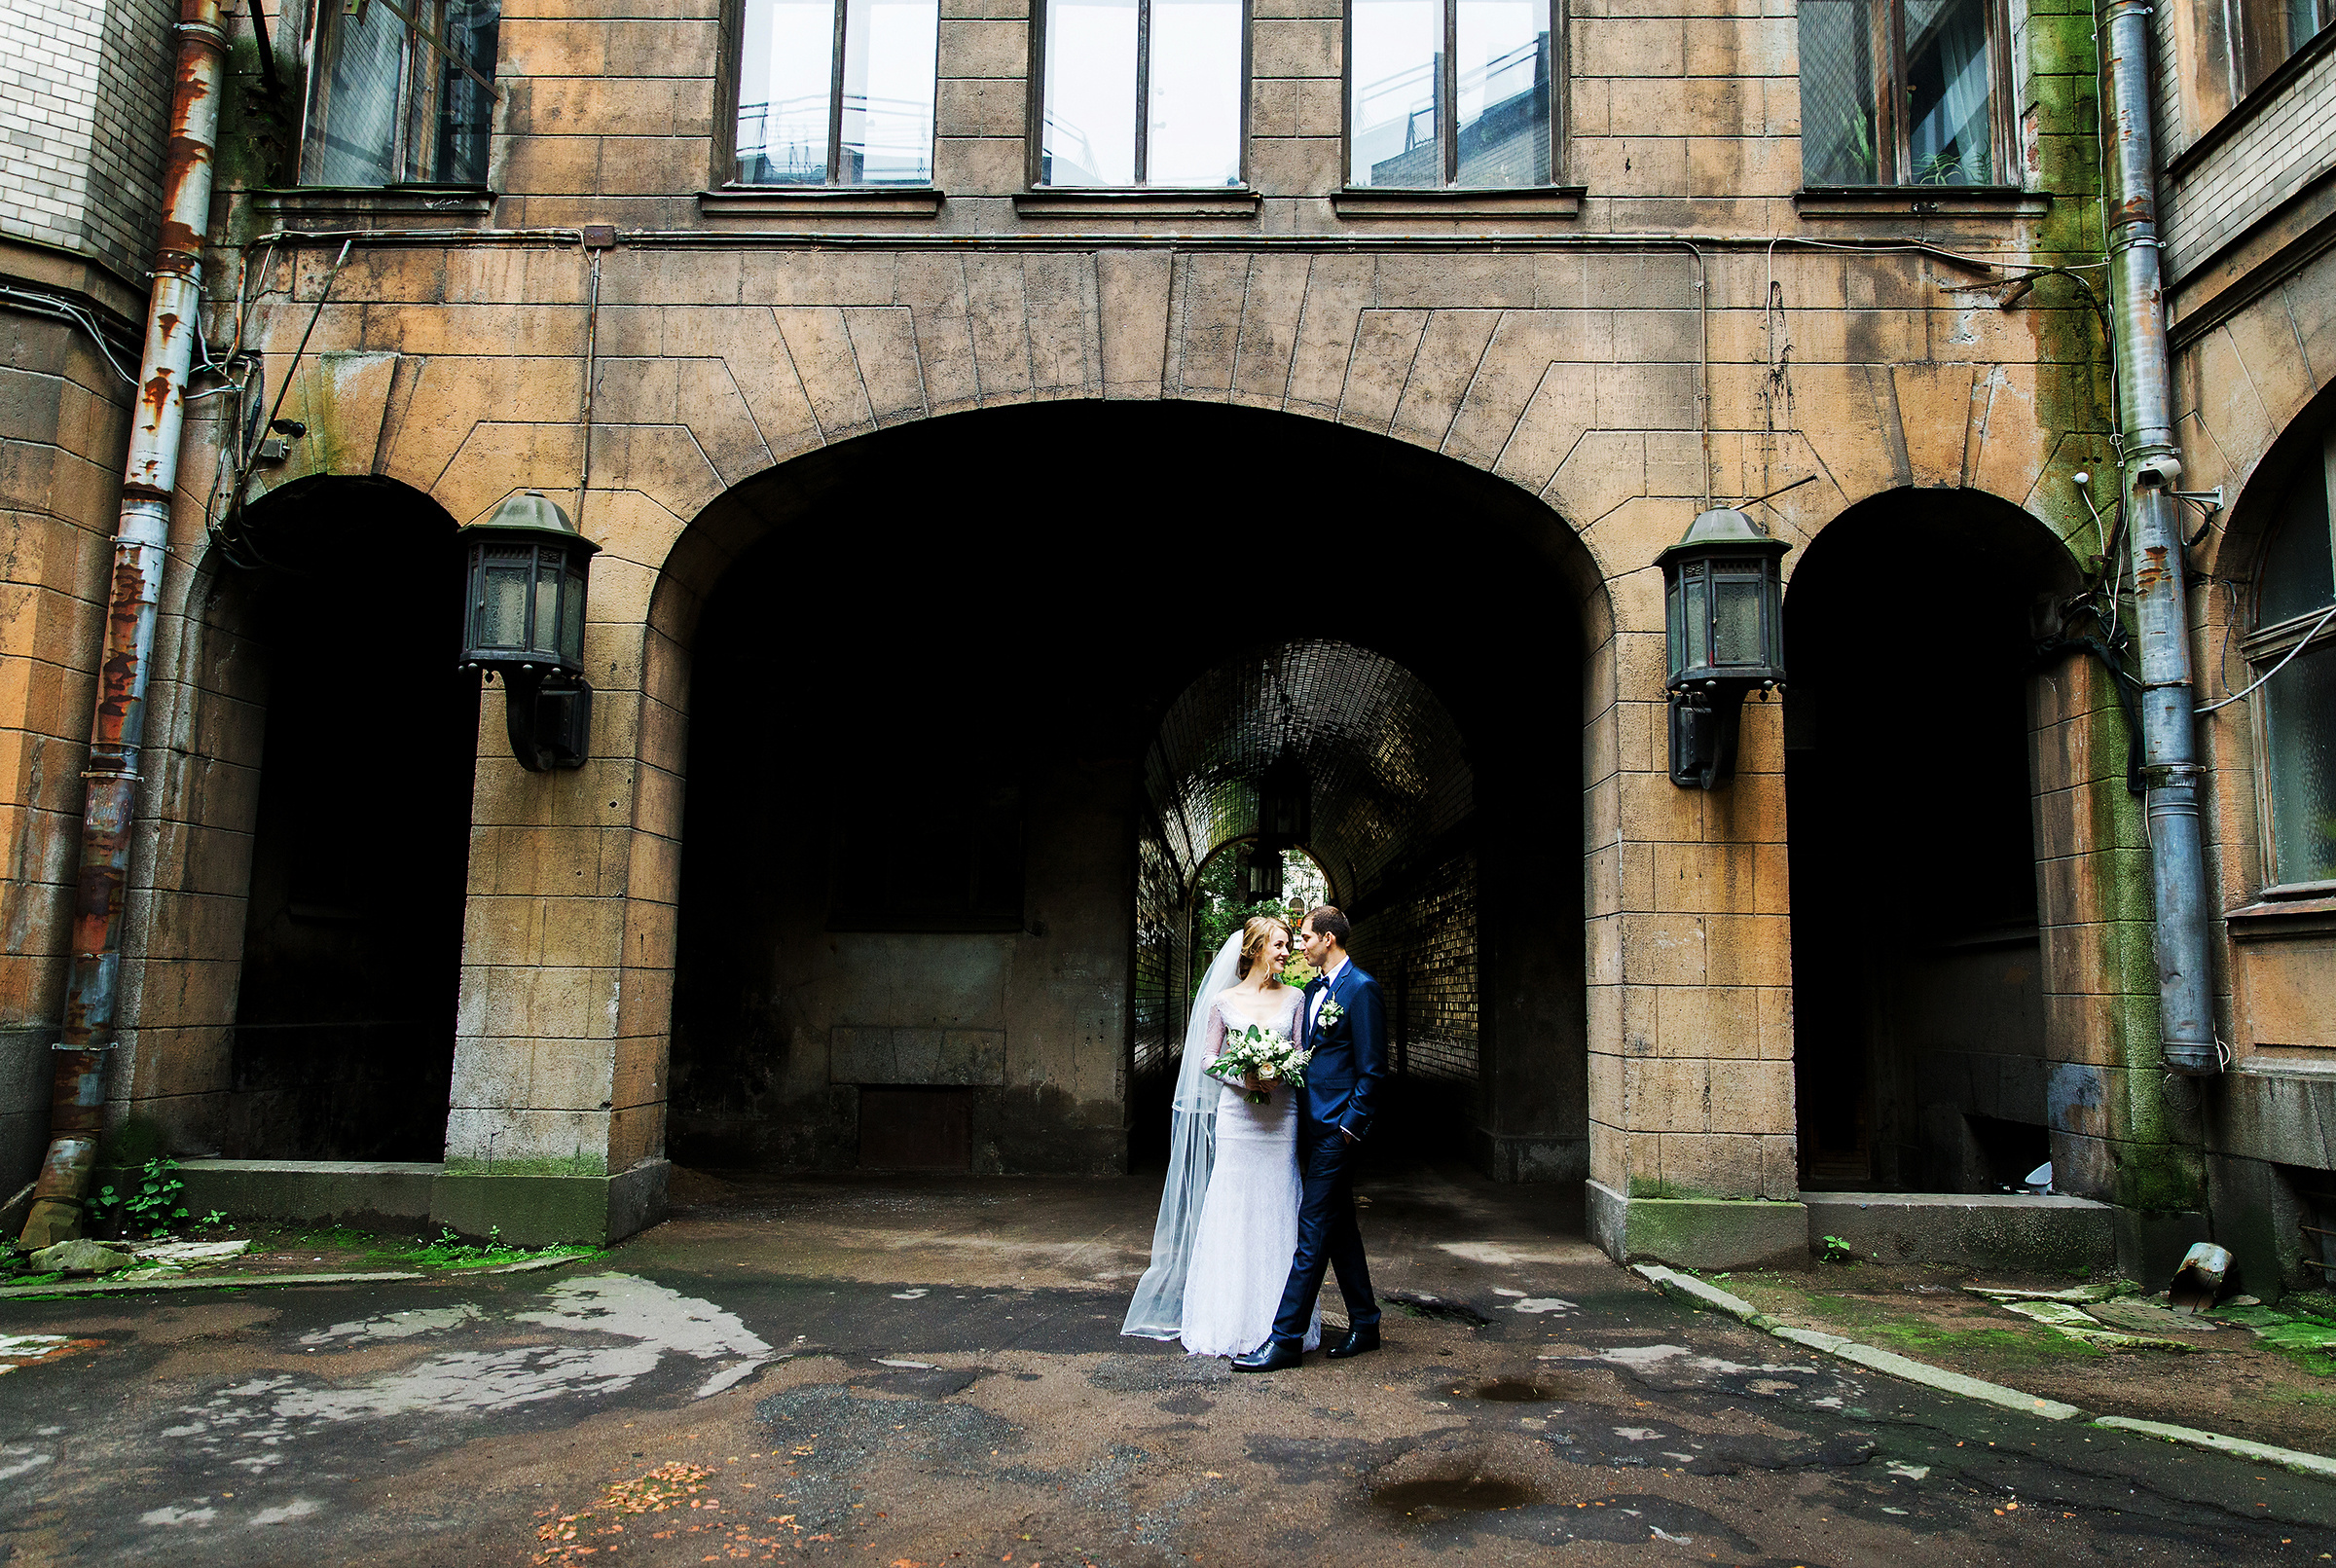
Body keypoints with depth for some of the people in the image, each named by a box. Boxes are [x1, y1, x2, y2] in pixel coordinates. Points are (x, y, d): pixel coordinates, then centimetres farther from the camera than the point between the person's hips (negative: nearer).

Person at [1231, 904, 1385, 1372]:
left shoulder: (1361, 989, -12)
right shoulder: (1313, 988, 14)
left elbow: (1372, 1069, -14)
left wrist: (1349, 1126, -15)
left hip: (1337, 1127, -9)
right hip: (1313, 1123, 9)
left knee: (1314, 1231, -7)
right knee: (1340, 1227, 15)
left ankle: (1286, 1338, -4)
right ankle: (1364, 1324, 25)